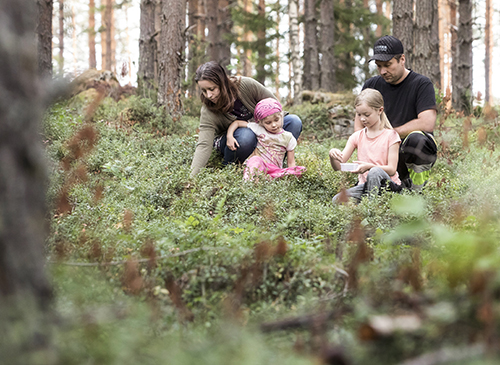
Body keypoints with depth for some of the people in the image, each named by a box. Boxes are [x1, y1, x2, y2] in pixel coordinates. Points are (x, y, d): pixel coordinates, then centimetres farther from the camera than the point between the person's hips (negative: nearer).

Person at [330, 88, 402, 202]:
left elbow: (392, 170, -10)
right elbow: (338, 167, 3)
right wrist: (333, 155, -21)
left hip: (388, 184, -3)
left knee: (375, 172, -38)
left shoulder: (390, 135, -3)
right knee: (337, 200, -26)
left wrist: (370, 166, -28)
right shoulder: (357, 137, 9)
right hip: (364, 184, 3)